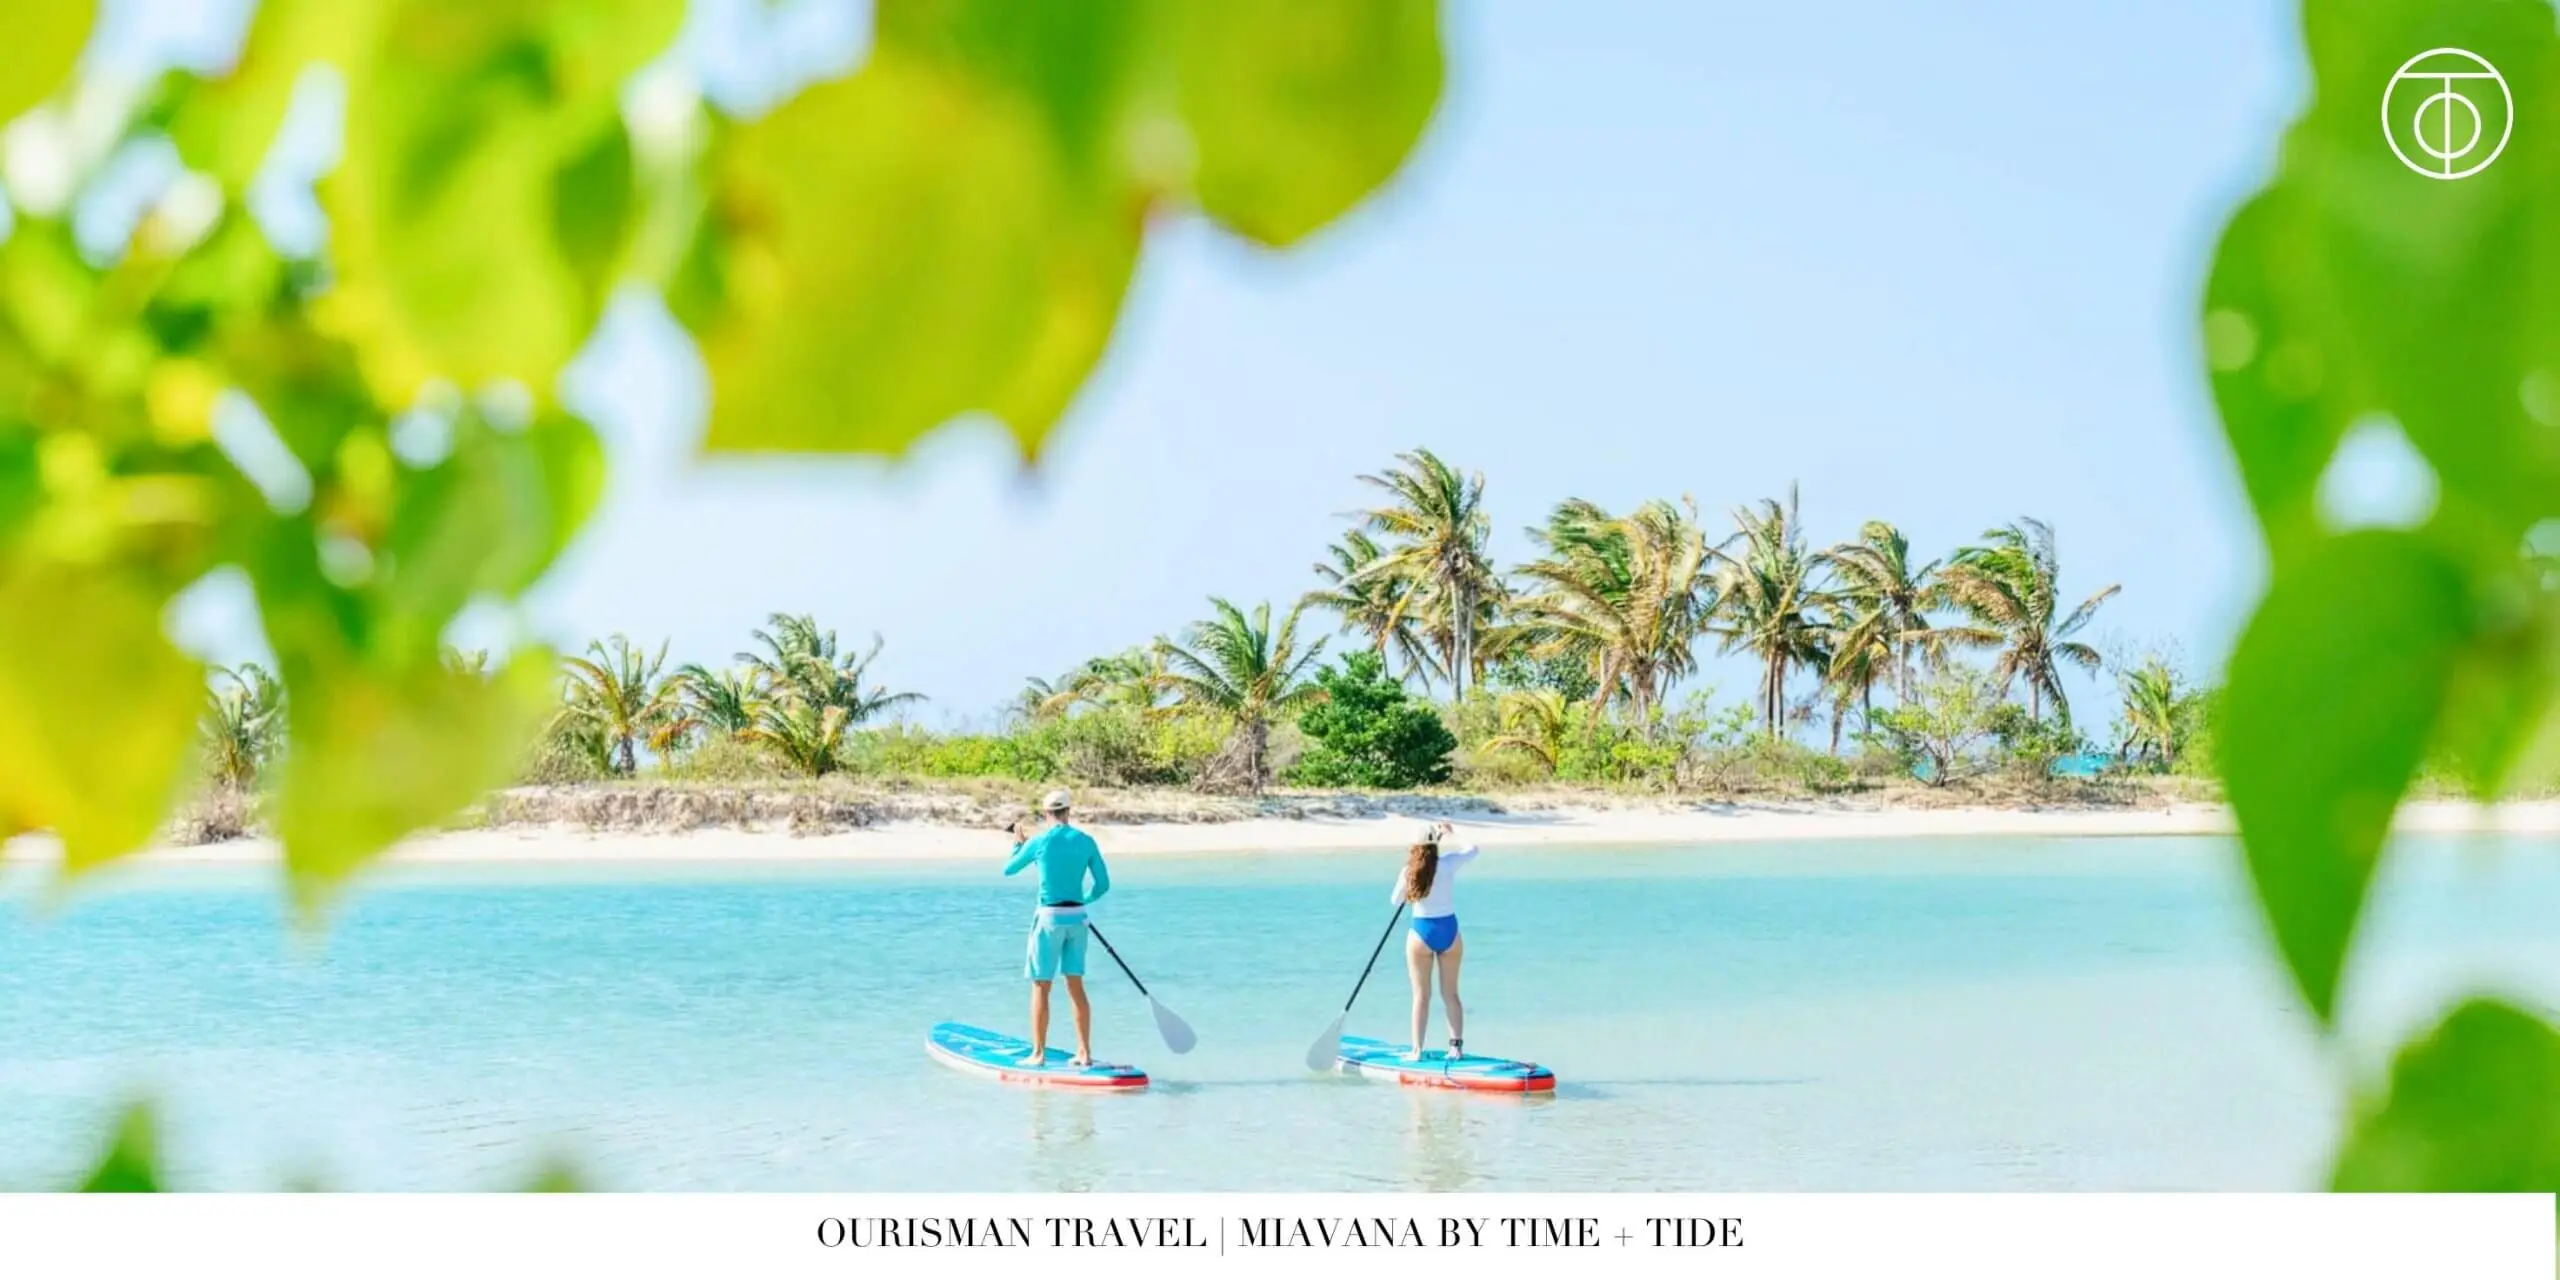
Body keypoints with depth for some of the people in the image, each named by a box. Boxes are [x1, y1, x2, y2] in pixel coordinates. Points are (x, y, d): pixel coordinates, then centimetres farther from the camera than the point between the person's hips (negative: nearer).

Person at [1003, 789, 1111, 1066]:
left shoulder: (1039, 842, -8)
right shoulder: (1086, 842, 0)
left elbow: (1009, 869, 8)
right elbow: (1103, 884, 5)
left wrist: (1018, 843, 27)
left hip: (1049, 918, -4)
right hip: (1077, 918, 4)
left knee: (1041, 987, 4)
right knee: (1076, 987, 11)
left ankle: (1039, 1053, 6)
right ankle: (1084, 1053, 12)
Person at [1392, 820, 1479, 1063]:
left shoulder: (1409, 871, -8)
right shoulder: (1449, 863, -6)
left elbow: (1395, 900, 6)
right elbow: (1473, 849, 13)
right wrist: (1452, 833, 26)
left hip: (1422, 934, -1)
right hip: (1449, 932, 1)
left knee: (1421, 995, 4)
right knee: (1450, 993, 10)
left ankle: (1417, 1050, 3)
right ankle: (1457, 1045, 8)